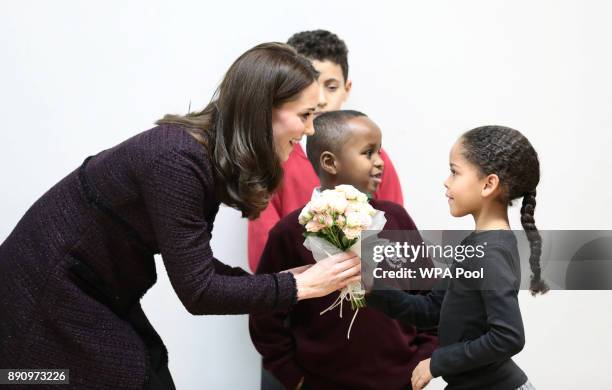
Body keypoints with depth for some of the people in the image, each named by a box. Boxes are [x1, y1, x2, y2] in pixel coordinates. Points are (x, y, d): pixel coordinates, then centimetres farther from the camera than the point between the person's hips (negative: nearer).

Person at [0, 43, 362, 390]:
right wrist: (303, 285, -20)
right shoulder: (178, 160, -28)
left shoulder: (213, 156, -1)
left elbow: (196, 265, 4)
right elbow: (197, 291, -26)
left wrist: (282, 279, -4)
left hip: (96, 288, 9)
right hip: (47, 288, -8)